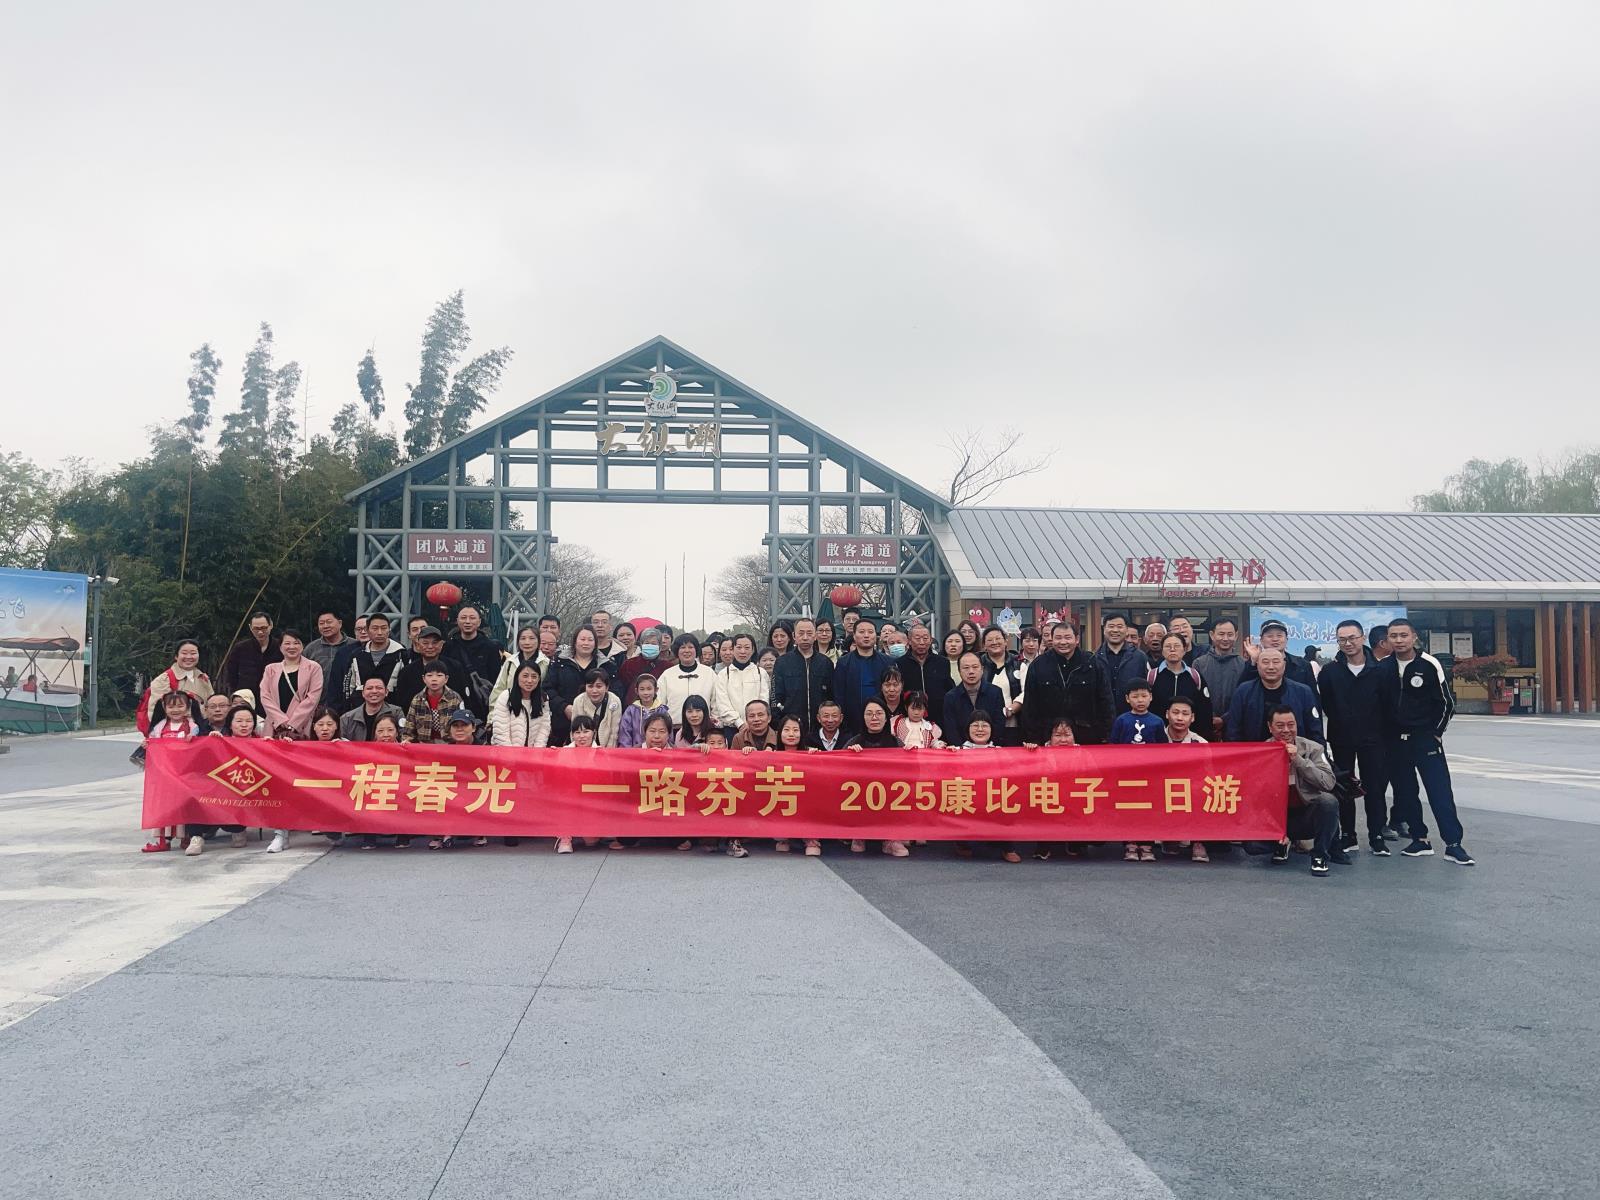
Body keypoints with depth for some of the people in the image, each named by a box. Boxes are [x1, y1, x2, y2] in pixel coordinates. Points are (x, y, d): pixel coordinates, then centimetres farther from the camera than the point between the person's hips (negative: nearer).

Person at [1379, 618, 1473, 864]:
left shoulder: (1430, 665, -7)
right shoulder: (1383, 667, 3)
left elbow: (1447, 702, -1)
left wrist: (1436, 733, -1)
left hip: (1426, 739, -4)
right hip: (1395, 740, 4)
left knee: (1440, 791, -8)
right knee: (1404, 793, 7)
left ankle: (1453, 844, -6)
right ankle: (1420, 840, 18)